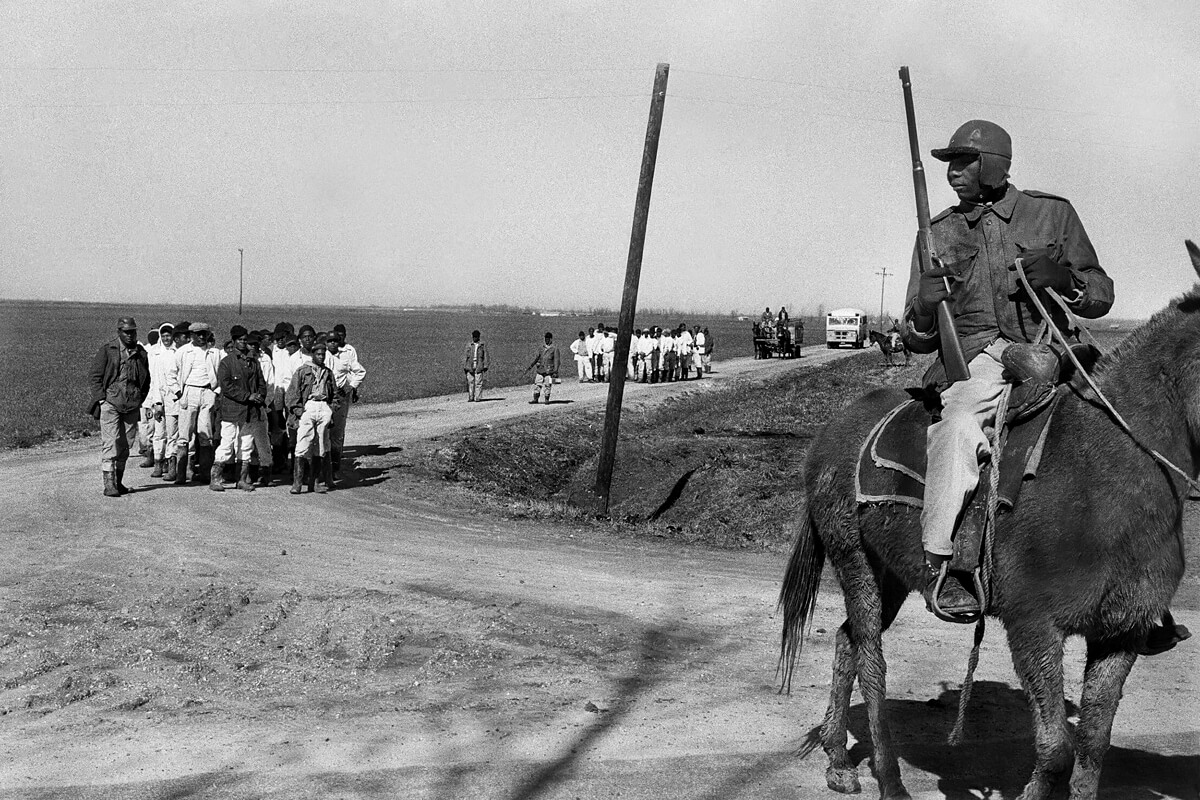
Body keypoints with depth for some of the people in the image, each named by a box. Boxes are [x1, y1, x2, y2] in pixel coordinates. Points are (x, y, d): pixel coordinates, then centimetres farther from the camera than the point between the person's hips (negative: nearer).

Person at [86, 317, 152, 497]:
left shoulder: (141, 353, 12)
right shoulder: (106, 350, -1)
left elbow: (146, 380, 23)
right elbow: (94, 376, 0)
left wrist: (140, 399, 11)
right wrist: (101, 399, -8)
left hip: (132, 406, 5)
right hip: (110, 401, -4)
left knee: (126, 445, 7)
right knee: (109, 443, -10)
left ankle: (118, 482, 17)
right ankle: (109, 484, -11)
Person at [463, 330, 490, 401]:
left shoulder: (483, 345, 8)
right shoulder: (468, 345, 10)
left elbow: (485, 356, 8)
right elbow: (465, 356, 10)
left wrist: (485, 366, 1)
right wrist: (464, 367, 5)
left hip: (479, 367, -1)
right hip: (470, 367, 1)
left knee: (478, 382, -7)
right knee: (470, 382, 0)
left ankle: (478, 397, -6)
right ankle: (470, 397, 4)